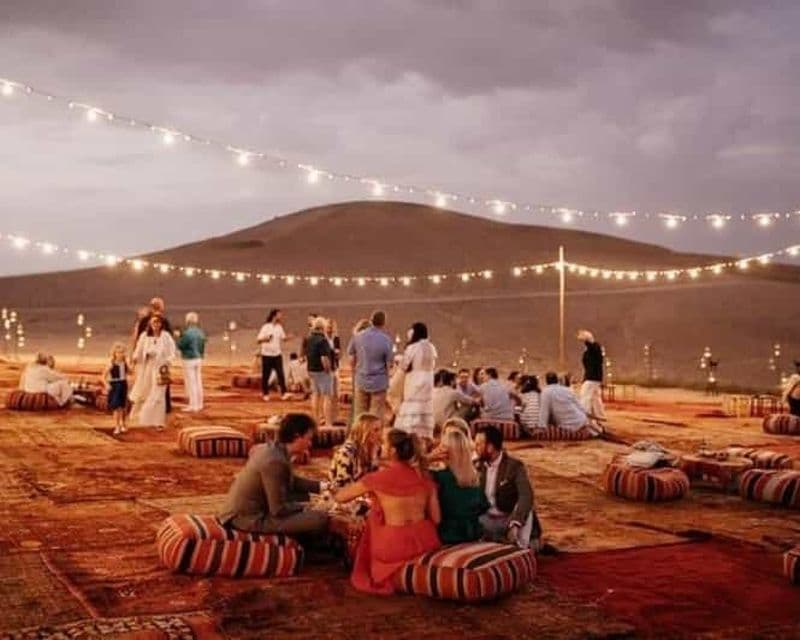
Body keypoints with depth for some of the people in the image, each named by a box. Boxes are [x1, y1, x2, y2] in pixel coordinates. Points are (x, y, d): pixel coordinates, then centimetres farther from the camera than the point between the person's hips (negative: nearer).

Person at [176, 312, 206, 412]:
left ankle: (193, 405, 0)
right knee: (198, 382, 13)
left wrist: (179, 338, 3)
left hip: (189, 360, -7)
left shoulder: (187, 333, -20)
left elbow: (180, 346, -14)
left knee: (190, 383, -2)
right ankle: (199, 404, 19)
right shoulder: (201, 332, 4)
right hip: (198, 359, 7)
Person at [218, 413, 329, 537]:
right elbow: (279, 510, -21)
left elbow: (291, 482, 21)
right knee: (321, 519, -17)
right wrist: (303, 507, -4)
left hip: (247, 509, 10)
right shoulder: (275, 461, -24)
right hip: (249, 518, -10)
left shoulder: (272, 448, 4)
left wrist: (320, 486, 15)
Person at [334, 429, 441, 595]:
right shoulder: (424, 477, 0)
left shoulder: (378, 478, -10)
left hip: (396, 549, -4)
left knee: (373, 516, 23)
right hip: (427, 543, 4)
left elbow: (339, 497, 3)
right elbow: (436, 519, 5)